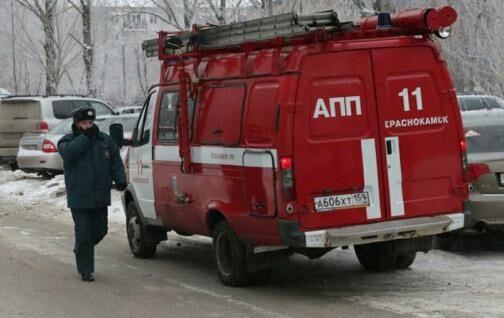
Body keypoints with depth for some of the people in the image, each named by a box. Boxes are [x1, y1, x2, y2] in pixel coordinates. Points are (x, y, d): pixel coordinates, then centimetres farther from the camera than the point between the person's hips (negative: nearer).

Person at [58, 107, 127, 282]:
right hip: (79, 198, -4)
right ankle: (85, 271, 5)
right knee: (84, 233, -4)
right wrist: (85, 137, -19)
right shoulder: (68, 141, -1)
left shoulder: (105, 139, 8)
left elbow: (116, 162, 10)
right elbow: (68, 153, -24)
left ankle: (80, 250, 41)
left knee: (100, 230, 12)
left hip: (101, 197, 4)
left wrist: (120, 179, -6)